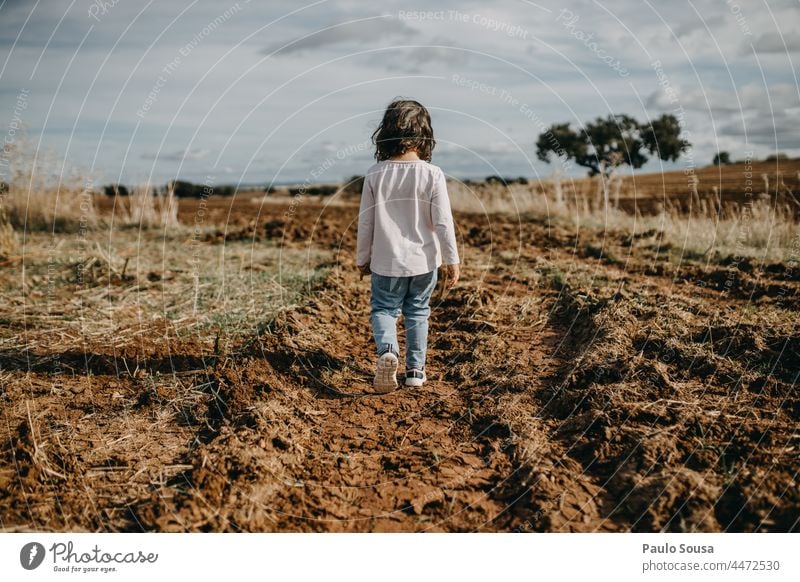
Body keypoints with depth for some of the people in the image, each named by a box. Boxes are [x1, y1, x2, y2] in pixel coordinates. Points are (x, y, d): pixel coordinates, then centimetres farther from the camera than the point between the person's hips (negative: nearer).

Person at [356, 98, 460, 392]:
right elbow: (443, 222, -11)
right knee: (417, 312, 17)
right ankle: (415, 369, 21)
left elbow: (365, 222, -2)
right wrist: (452, 260, 0)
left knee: (383, 309, 14)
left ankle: (387, 350, -14)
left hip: (386, 262, 0)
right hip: (424, 260, 0)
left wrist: (363, 258, 12)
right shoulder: (432, 174, -12)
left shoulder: (375, 174, -8)